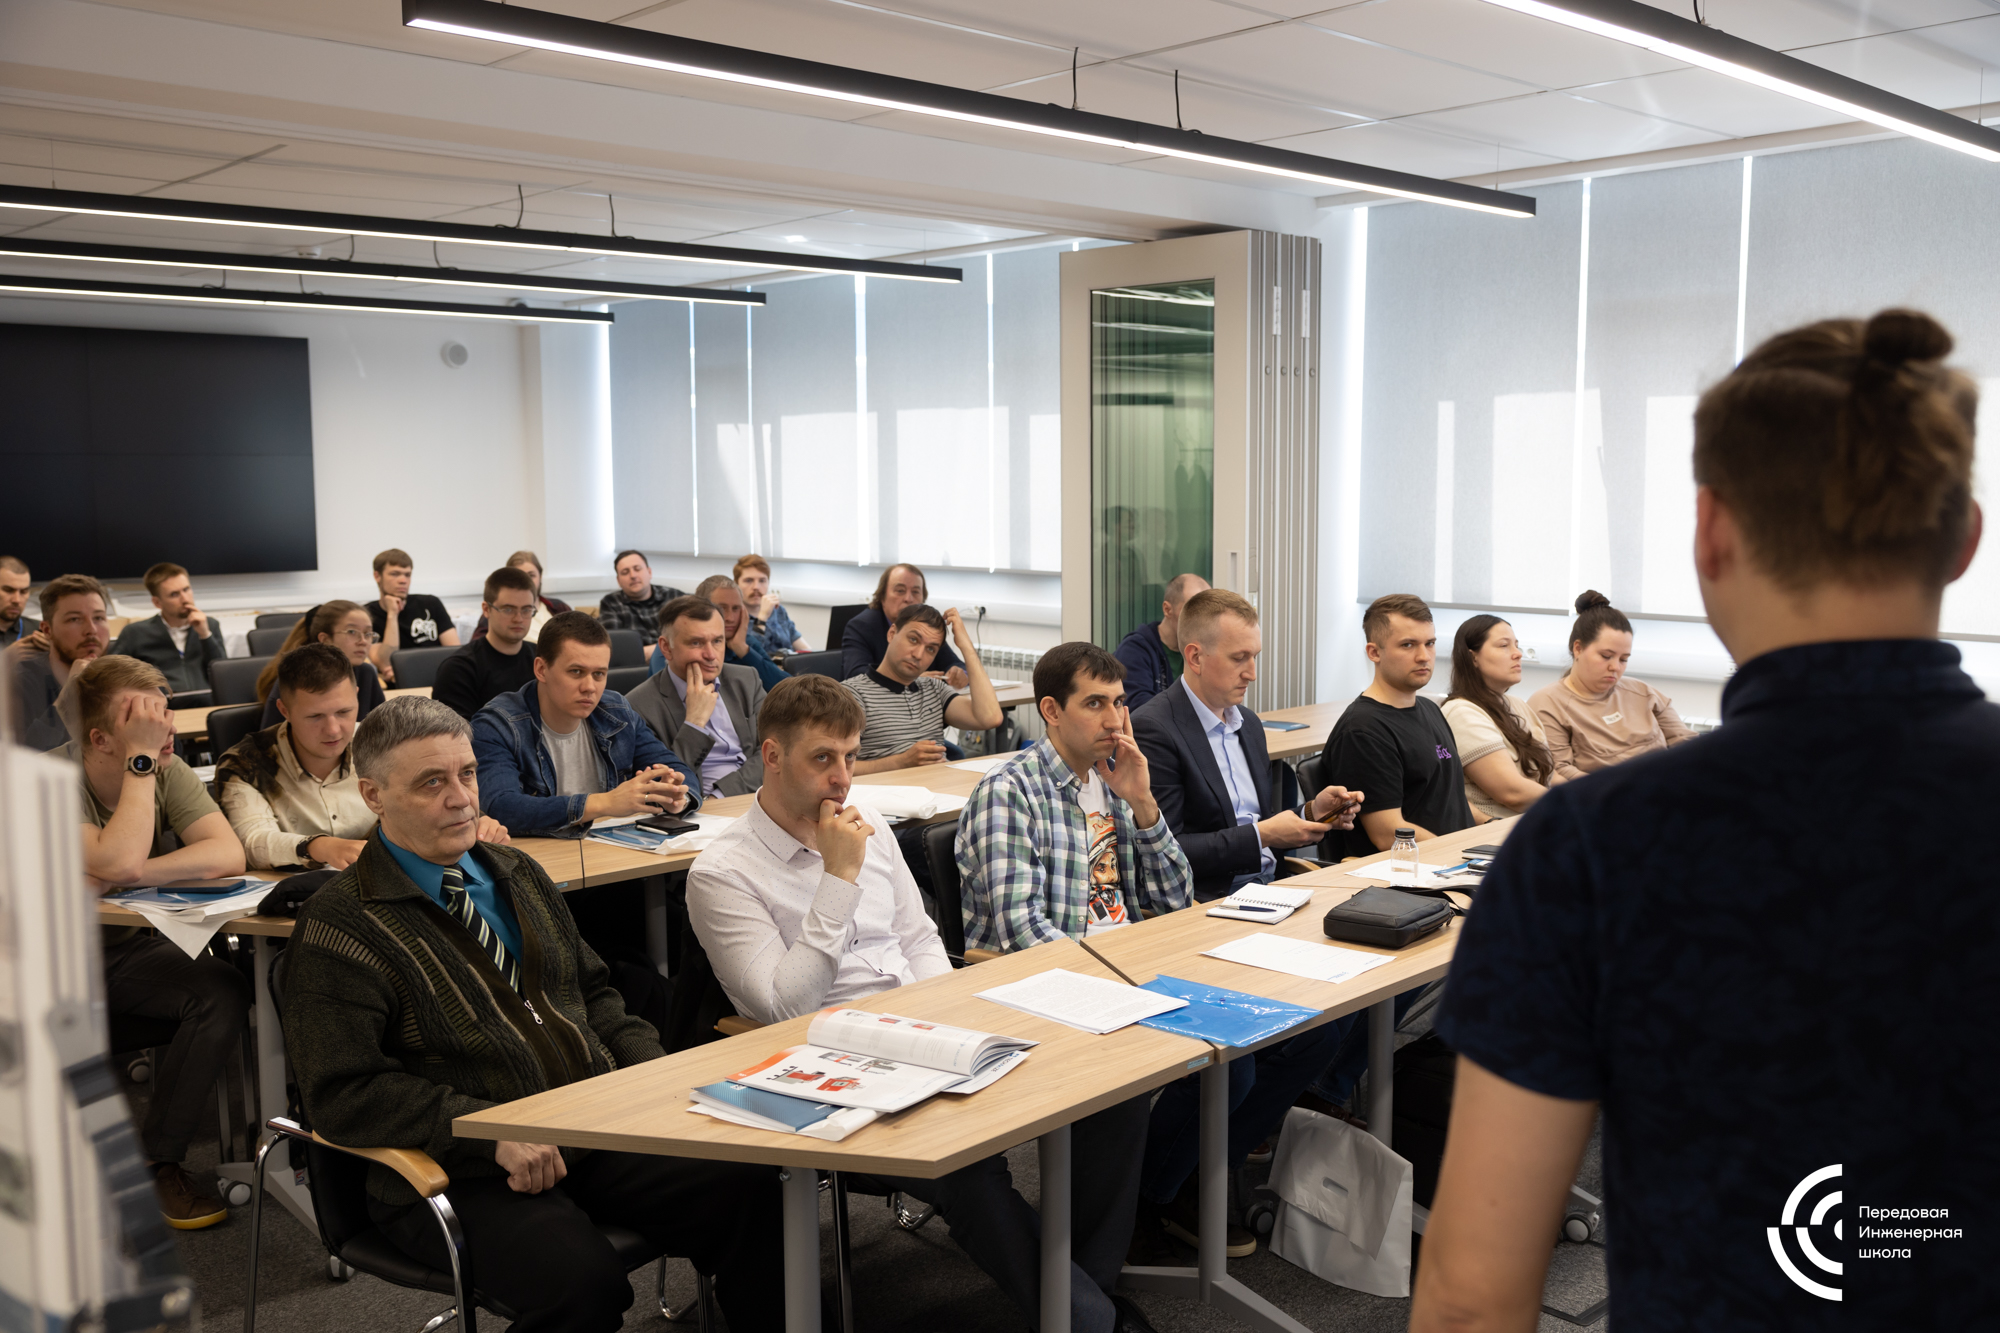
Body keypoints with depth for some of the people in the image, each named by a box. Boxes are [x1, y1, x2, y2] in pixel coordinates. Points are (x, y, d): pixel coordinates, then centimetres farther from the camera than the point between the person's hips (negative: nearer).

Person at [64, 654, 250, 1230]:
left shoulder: (168, 771, -3)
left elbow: (228, 855, -15)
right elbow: (118, 863, -30)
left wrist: (125, 878, -25)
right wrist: (141, 760, -25)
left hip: (134, 950, 3)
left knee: (224, 991, -24)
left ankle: (158, 1161, -9)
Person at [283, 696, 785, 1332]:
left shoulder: (517, 873, 17)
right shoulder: (341, 923, -6)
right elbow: (341, 1092, -14)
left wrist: (651, 1065, 5)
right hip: (465, 1171, -5)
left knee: (751, 1192, -17)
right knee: (581, 1281, -33)